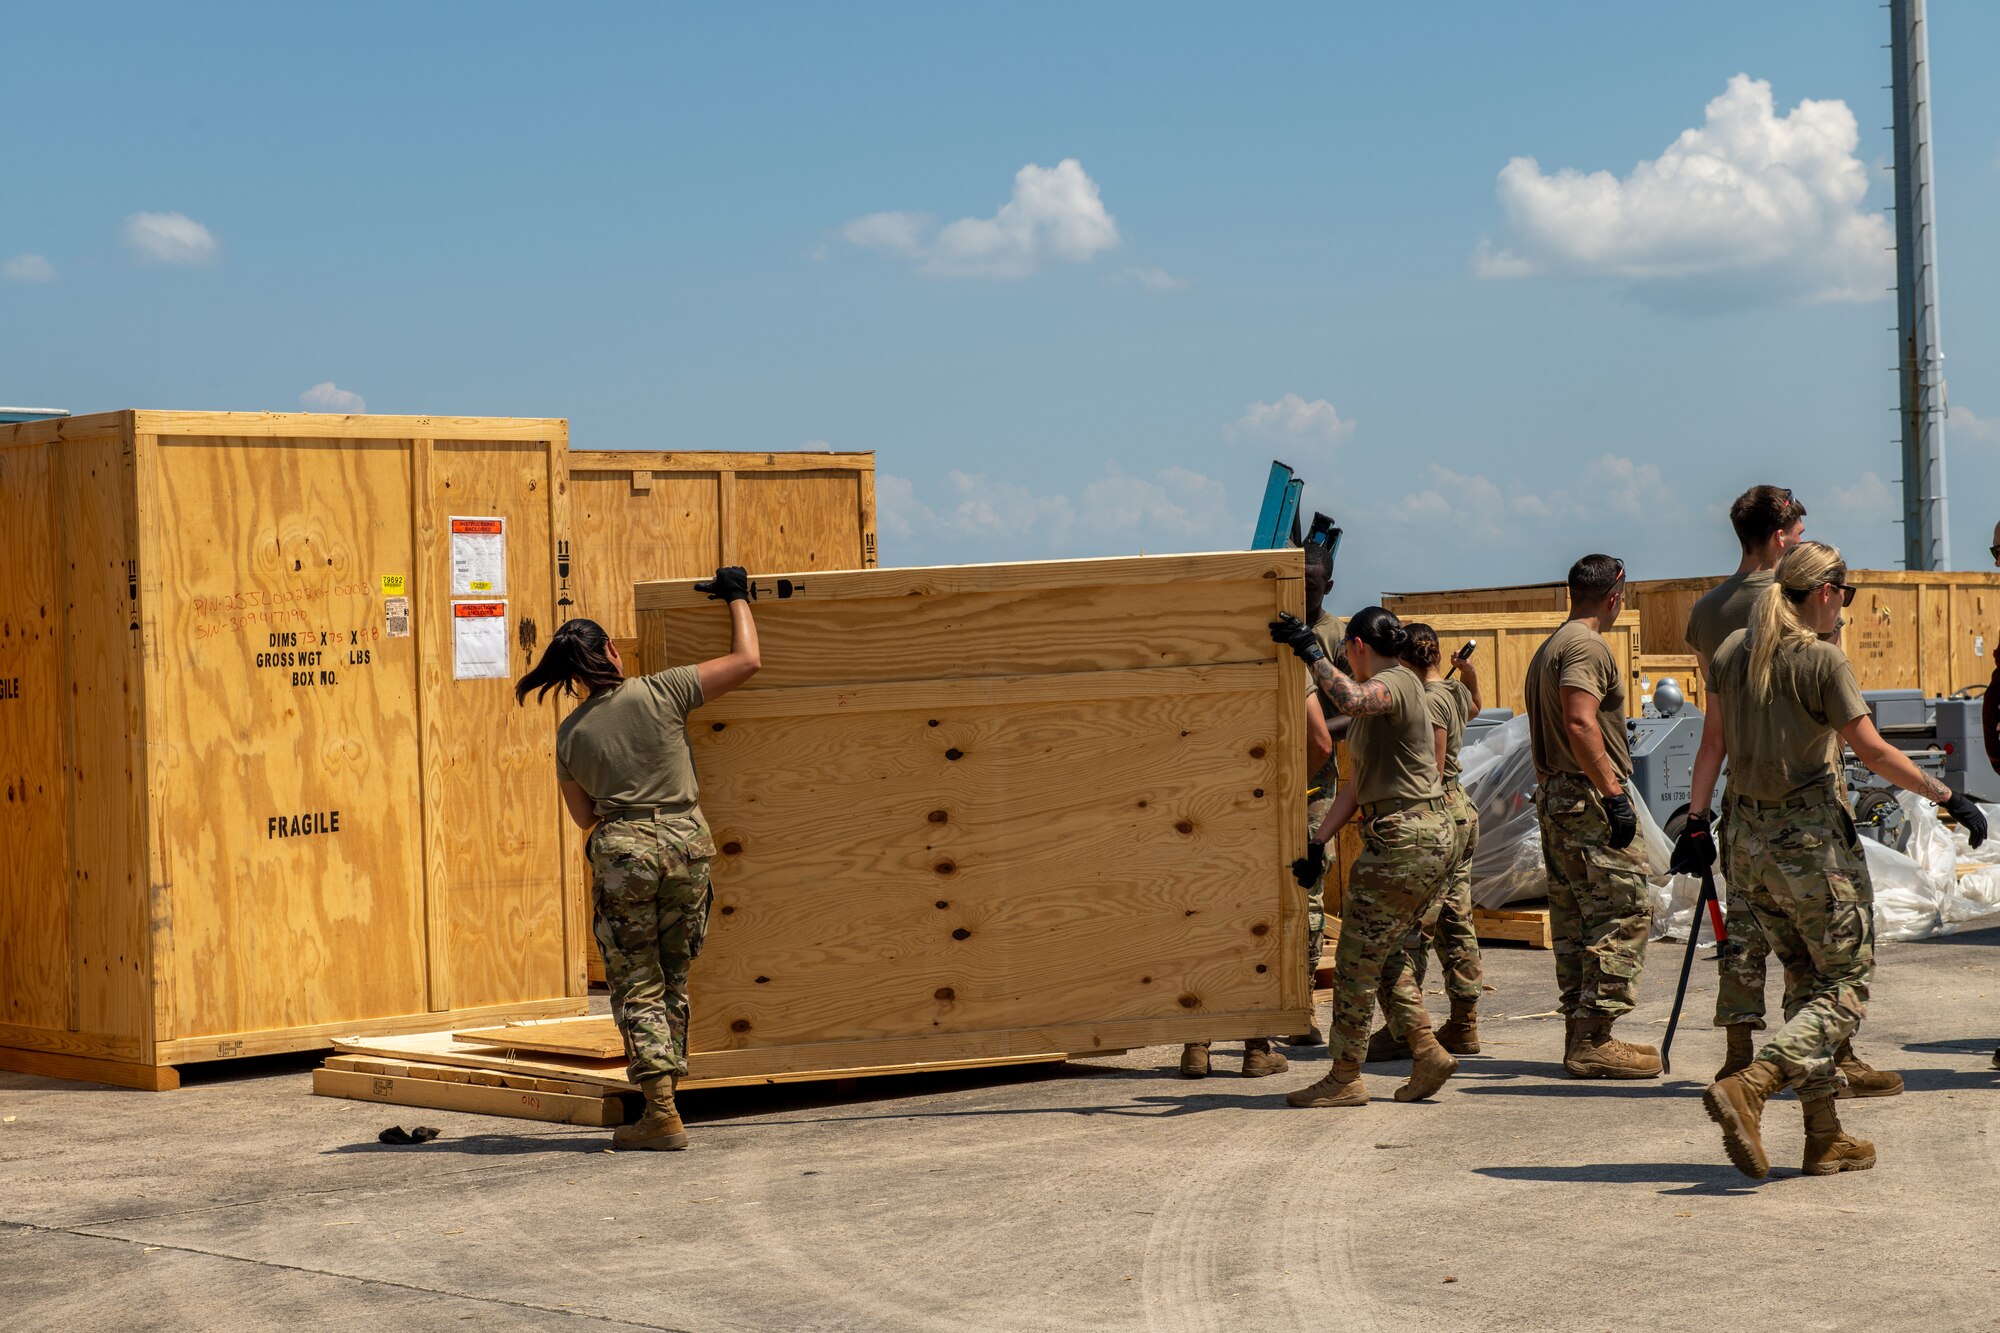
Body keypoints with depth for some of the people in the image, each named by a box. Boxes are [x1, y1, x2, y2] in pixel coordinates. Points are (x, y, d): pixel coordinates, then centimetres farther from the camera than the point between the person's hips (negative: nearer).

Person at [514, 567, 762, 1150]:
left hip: (623, 851, -1)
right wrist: (737, 598, 16)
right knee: (672, 981, 14)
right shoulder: (661, 693, -2)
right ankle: (662, 1103, 18)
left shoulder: (570, 735, 4)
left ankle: (661, 1115, -7)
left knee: (637, 987, 5)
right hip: (688, 844, 1)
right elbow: (748, 660, 3)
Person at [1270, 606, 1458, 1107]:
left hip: (1406, 837, -10)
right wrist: (1318, 842, 14)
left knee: (1358, 955, -3)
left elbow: (1352, 700, -37)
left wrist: (1312, 654, -30)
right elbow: (1358, 785, 19)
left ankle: (1344, 1079, 3)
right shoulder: (1381, 696, 20)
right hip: (1429, 839, 10)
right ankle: (1427, 1053, 14)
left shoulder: (1396, 683, -10)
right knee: (1382, 953, 15)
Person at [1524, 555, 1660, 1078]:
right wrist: (1613, 792, -24)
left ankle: (1580, 1034, 14)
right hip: (1588, 797, -10)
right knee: (1622, 915, -9)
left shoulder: (1547, 649, 20)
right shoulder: (1588, 646, -11)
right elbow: (1580, 723, -24)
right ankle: (1594, 1040, -12)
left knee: (1574, 919, 11)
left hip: (1554, 795, 10)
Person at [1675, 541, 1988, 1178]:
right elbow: (1874, 752, -13)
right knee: (1848, 985, 1)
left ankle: (1825, 1137, 14)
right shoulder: (1822, 660, -13)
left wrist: (1696, 821, 12)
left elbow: (1714, 743, 7)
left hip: (1749, 839, 7)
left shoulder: (1732, 651, 6)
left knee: (1807, 982, 16)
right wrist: (1949, 798, -5)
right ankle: (1749, 1085, -19)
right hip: (1812, 839, -7)